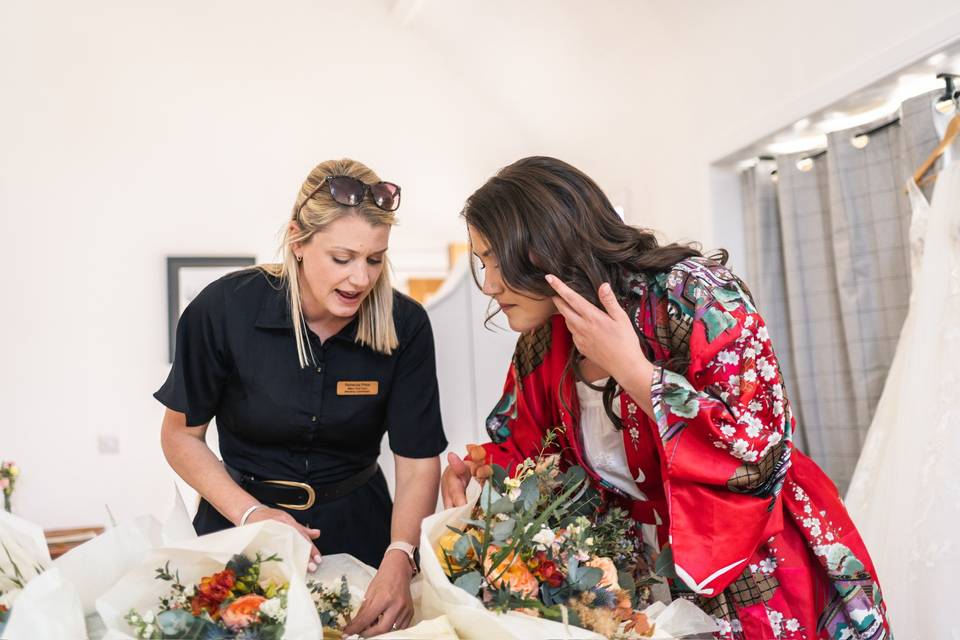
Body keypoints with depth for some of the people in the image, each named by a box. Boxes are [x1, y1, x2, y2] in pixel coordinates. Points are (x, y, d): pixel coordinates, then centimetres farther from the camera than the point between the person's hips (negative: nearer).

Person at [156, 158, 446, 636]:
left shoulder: (405, 325, -14)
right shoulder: (224, 309, -16)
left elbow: (419, 462, -11)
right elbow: (181, 434, -3)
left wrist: (399, 559, -27)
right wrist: (250, 513, -15)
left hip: (355, 527, 1)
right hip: (242, 527, 0)